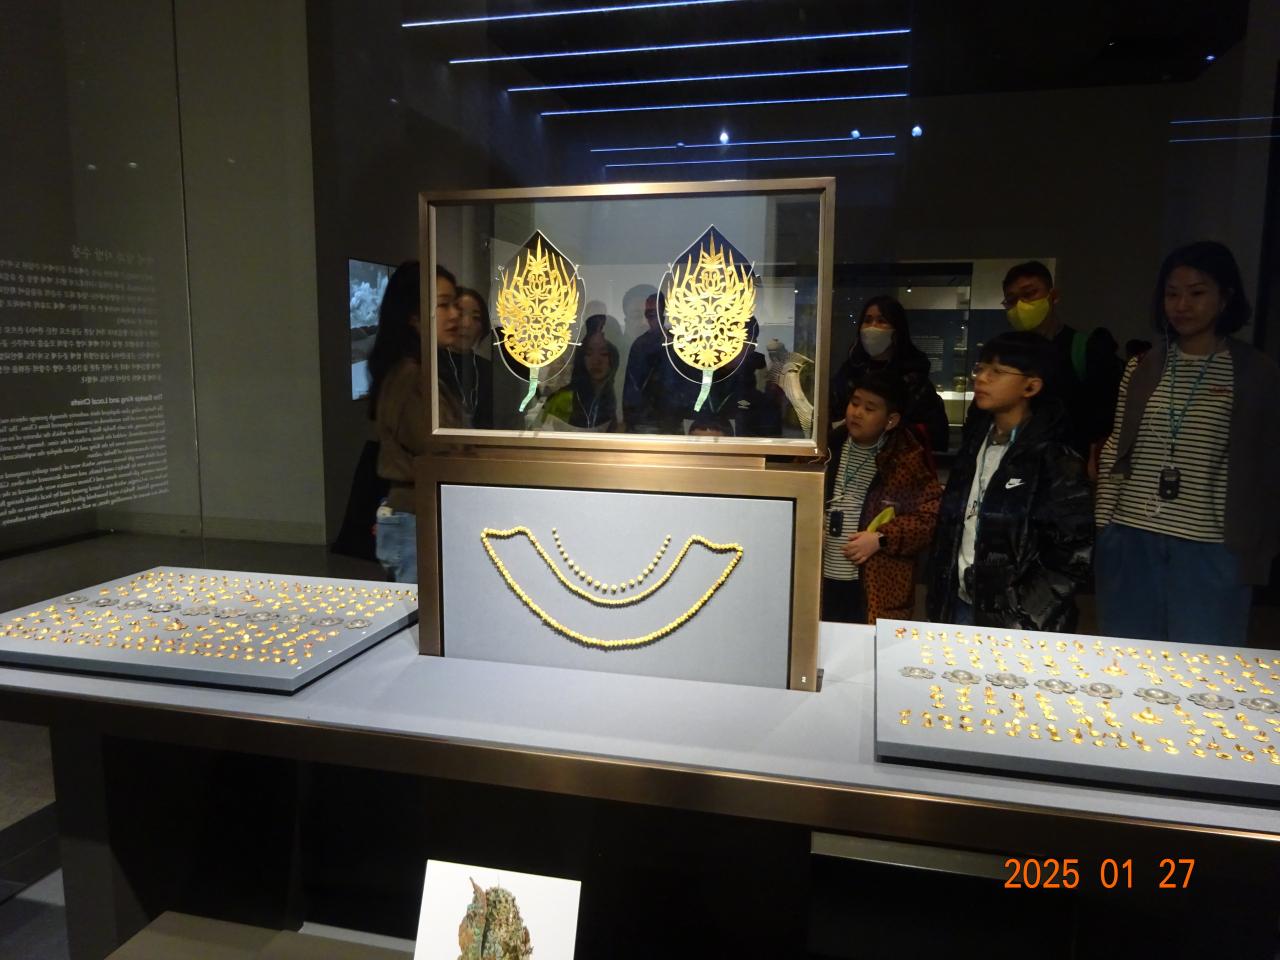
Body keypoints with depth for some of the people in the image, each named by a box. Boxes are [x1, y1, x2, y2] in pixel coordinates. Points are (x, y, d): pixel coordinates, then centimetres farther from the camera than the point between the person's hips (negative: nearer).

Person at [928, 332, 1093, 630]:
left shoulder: (1056, 461, -12)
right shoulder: (974, 444, 7)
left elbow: (1071, 559, -14)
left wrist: (1019, 621, -16)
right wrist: (941, 601, 7)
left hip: (1015, 622, -5)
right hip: (961, 605, 6)